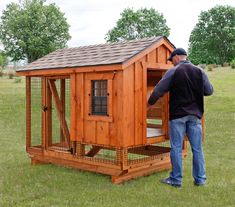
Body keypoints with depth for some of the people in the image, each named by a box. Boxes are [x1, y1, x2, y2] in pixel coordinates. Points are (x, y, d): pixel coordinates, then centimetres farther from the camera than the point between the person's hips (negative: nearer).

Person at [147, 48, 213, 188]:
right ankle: (200, 179, 16)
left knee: (176, 148, 4)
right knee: (197, 148, 10)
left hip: (178, 114, -3)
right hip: (195, 114, 4)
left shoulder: (173, 72, -8)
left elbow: (158, 91, -10)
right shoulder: (199, 71, 2)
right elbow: (209, 91, 1)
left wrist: (150, 104, 5)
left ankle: (176, 179, 10)